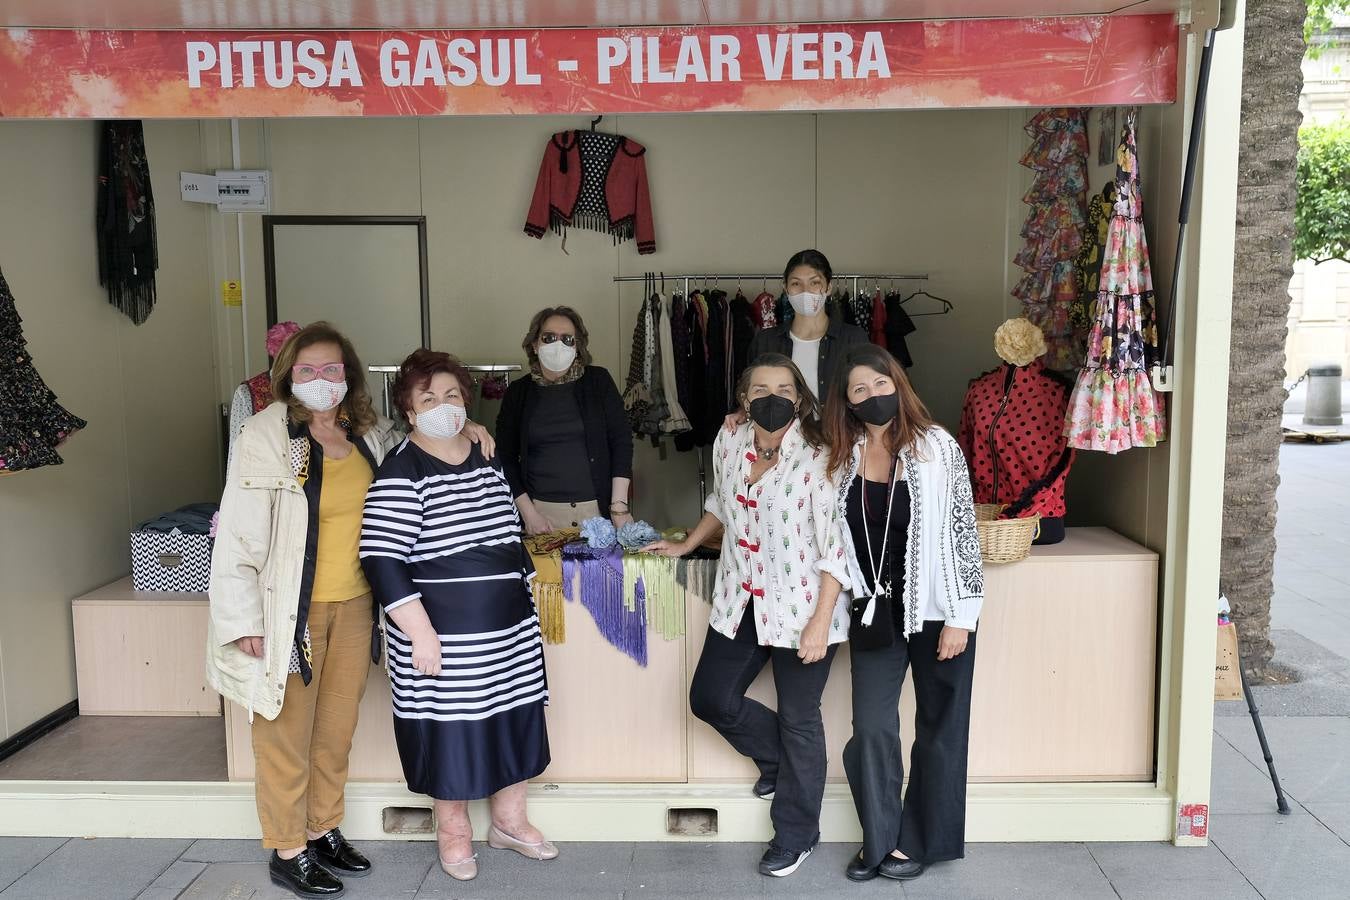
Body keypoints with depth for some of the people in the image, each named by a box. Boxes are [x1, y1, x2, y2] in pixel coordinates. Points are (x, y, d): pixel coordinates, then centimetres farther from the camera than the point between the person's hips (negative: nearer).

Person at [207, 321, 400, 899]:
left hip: (354, 606, 5)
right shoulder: (265, 436, -11)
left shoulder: (371, 435, 5)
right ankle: (287, 852, 23)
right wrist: (246, 620, -15)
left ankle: (324, 831, 34)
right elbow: (238, 533, -13)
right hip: (291, 611, -5)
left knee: (338, 729, 16)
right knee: (289, 734, 6)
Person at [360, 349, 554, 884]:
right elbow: (382, 560, -19)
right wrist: (419, 632, -21)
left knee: (514, 718, 13)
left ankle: (509, 819, 34)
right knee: (452, 726, 7)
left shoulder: (487, 458, 9)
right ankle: (452, 827, 31)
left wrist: (528, 588, 19)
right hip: (445, 634, -6)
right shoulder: (401, 473, -13)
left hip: (511, 628, 6)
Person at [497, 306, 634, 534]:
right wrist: (528, 513, -5)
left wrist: (619, 506, -8)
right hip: (541, 509, 0)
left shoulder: (598, 381, 3)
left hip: (597, 507, 0)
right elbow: (506, 458, 5)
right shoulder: (517, 392, 5)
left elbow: (621, 441, 0)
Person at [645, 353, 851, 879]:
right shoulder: (729, 445, 0)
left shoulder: (817, 459, -18)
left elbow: (836, 548, -18)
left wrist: (819, 623, -21)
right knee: (710, 699, 12)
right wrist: (685, 545, 29)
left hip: (800, 610, -6)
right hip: (741, 604, 6)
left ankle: (796, 835, 28)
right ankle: (777, 760, 40)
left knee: (798, 721, 7)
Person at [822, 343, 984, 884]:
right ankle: (881, 838, 20)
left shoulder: (937, 448, -8)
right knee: (872, 728, 2)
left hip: (936, 611, -3)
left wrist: (961, 616, -11)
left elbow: (962, 532, -9)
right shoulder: (842, 458, 3)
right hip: (876, 612, 3)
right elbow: (835, 535, 14)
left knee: (939, 729, 9)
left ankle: (923, 841, 25)